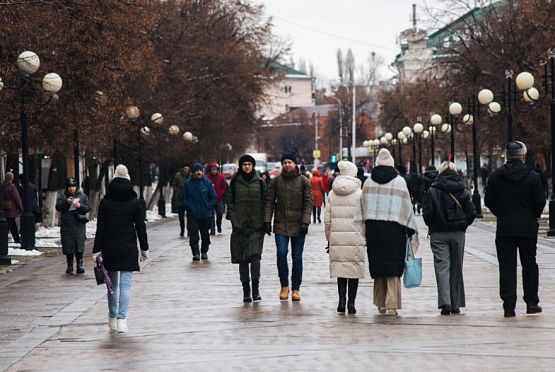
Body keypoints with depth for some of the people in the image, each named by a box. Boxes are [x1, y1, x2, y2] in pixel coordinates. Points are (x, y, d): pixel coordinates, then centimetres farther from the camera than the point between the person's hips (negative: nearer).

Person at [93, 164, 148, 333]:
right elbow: (140, 227, 0)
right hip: (129, 249, -1)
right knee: (125, 284, -1)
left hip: (109, 248, 1)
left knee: (112, 284, 13)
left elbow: (100, 228, -2)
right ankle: (121, 319, -11)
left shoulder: (105, 202, -1)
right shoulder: (135, 202, -2)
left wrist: (97, 250, 1)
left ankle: (112, 318, 20)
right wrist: (144, 248, 9)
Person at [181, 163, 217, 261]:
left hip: (206, 215, 1)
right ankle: (195, 253, -7)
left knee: (205, 235, 8)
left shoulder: (207, 183, 2)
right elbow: (183, 198, 3)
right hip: (192, 215, -1)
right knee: (193, 236, -9)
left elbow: (213, 197, 6)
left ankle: (204, 252, 22)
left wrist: (208, 207, -4)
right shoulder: (187, 184, 1)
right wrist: (190, 208, -8)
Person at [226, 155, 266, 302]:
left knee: (255, 255, -15)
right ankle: (246, 291, 8)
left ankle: (255, 289, -13)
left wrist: (264, 222, -1)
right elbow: (229, 203, 4)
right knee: (243, 259, 2)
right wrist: (234, 222, -6)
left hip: (256, 226, -1)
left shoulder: (260, 183, 8)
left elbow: (265, 203, 8)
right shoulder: (234, 183, 6)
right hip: (240, 226, 1)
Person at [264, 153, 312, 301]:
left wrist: (305, 222, -10)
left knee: (297, 257, 3)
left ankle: (296, 288, 12)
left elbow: (308, 203, -1)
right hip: (280, 225, 1)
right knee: (281, 253, -11)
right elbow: (269, 202, 7)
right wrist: (267, 221, -3)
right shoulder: (275, 181, 7)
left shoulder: (303, 181, 2)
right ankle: (284, 286, 4)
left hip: (298, 225, -1)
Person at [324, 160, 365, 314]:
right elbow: (364, 218, -4)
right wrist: (365, 237, 5)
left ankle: (342, 300, -1)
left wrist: (329, 238, 15)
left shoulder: (332, 193, 6)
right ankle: (351, 303, 3)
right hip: (355, 238, -3)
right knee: (354, 269, 3)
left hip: (336, 237, 3)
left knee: (340, 268, 8)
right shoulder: (359, 193, -4)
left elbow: (327, 219, 7)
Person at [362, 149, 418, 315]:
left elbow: (363, 208, 5)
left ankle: (381, 304, 17)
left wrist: (364, 231, 11)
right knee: (393, 267, 0)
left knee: (378, 265, 12)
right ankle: (391, 305, -7)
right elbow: (407, 206, -1)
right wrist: (411, 230, 5)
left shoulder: (368, 182, 5)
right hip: (394, 227, -2)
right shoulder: (399, 181, -1)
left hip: (373, 227, 2)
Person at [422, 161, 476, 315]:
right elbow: (471, 213, -2)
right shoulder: (463, 191, 2)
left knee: (442, 266, -3)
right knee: (456, 268, 11)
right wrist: (463, 225, 14)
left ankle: (445, 302, -18)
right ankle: (456, 305, 15)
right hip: (458, 234, 2)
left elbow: (427, 213, -10)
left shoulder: (432, 191, -6)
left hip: (438, 234, -2)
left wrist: (431, 227, 7)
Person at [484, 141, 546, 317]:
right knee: (529, 265, 12)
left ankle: (509, 306, -2)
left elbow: (488, 200, 1)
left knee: (506, 267, 2)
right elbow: (540, 201, -6)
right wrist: (534, 216, 12)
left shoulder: (496, 176, -2)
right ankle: (531, 303, 15)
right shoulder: (532, 176, -7)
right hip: (528, 228, -1)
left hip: (504, 228, 1)